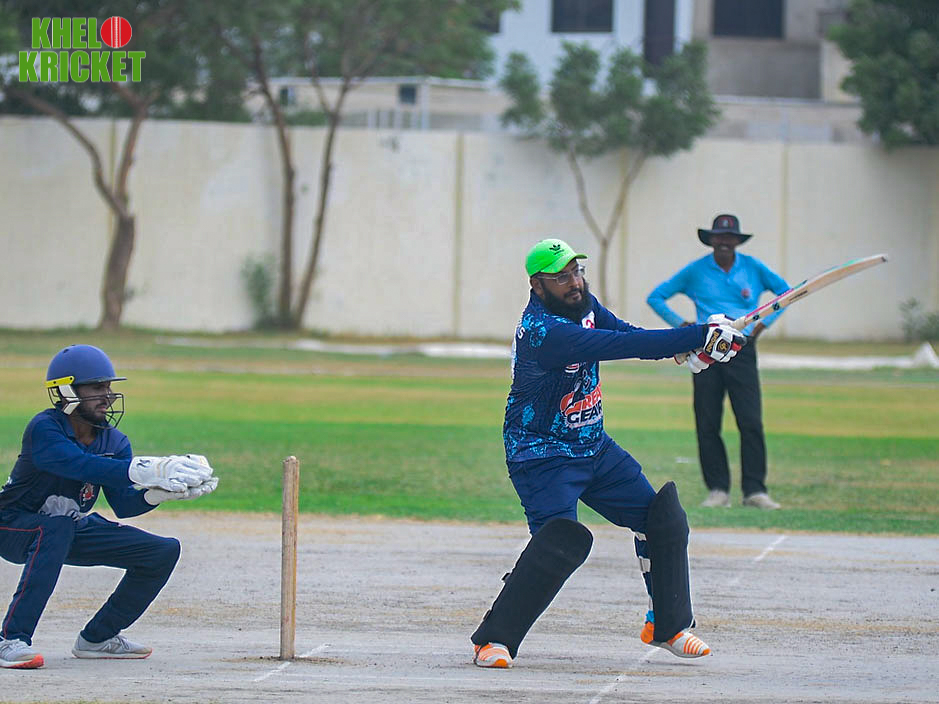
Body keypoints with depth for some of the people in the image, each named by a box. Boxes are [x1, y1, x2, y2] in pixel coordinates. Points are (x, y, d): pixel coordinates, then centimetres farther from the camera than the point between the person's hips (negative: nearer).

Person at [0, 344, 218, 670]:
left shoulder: (114, 441, -3)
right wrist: (151, 470, -50)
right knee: (57, 526, -42)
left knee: (164, 551, -3)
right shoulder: (44, 429, -24)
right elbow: (82, 465, -42)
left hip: (71, 528, 7)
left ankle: (97, 637, 10)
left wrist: (161, 491, -33)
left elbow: (123, 504, -12)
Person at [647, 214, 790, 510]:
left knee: (751, 422, -11)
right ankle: (718, 489, 5)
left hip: (742, 351, -1)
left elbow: (786, 291, 19)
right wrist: (680, 324, 2)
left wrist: (765, 322, 8)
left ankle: (754, 490, -7)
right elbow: (655, 297, 13)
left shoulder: (753, 268, 7)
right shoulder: (695, 271, 6)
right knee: (707, 425, -2)